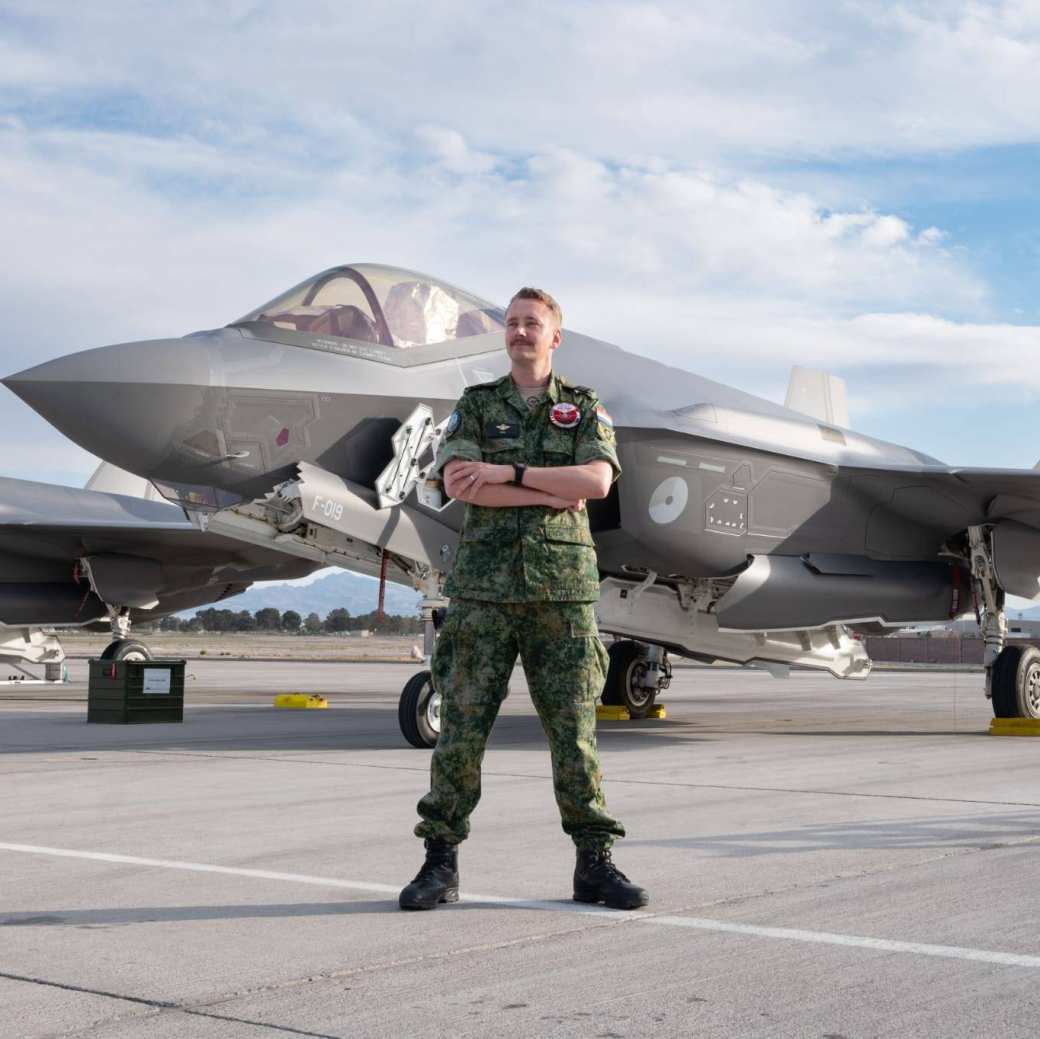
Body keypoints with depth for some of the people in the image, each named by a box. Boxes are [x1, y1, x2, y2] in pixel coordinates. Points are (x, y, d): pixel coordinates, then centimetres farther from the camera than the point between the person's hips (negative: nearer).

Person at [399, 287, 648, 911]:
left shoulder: (585, 408, 11)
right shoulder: (475, 406, 11)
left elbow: (597, 480, -8)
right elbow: (458, 484, -7)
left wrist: (507, 473, -11)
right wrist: (554, 492, -11)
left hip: (562, 586, 0)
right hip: (485, 584, 0)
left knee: (574, 728, 1)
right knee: (462, 725, -2)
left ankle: (596, 864, 8)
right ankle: (441, 864, 5)